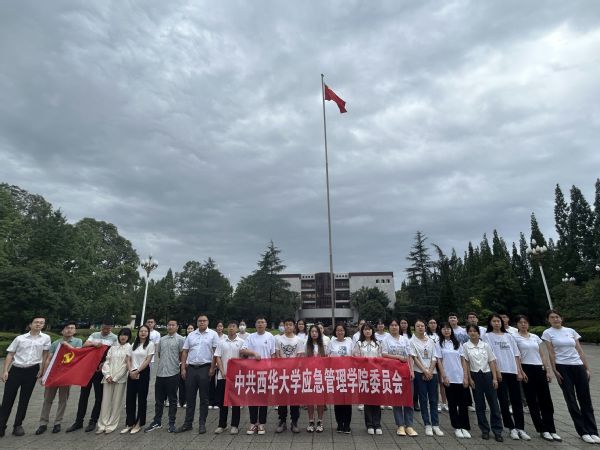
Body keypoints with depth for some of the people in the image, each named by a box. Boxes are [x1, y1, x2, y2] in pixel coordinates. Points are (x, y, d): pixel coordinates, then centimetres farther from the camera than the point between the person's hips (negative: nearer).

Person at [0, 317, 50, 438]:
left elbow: (45, 354, 4)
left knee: (24, 399, 6)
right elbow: (10, 354, 4)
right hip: (16, 370, 0)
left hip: (31, 371, 0)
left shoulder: (45, 338, 0)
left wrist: (41, 370, -1)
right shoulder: (20, 338, 1)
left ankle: (18, 425, 19)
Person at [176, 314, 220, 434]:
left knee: (204, 398, 7)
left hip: (205, 368, -3)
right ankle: (187, 423, 24)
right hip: (191, 368, 3)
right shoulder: (191, 335, 9)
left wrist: (212, 368, -10)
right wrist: (183, 368, 4)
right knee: (190, 397, 11)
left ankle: (202, 424, 19)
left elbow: (216, 352, -5)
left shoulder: (213, 334, -3)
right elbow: (185, 352, 10)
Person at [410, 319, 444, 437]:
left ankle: (435, 425, 14)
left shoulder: (431, 341, 8)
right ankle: (427, 425, 11)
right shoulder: (412, 341, -2)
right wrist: (425, 371, -12)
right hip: (420, 373, -3)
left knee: (433, 399, 6)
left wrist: (430, 371, -8)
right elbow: (414, 358, -7)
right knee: (423, 399, 3)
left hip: (432, 373, 3)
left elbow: (434, 358, 4)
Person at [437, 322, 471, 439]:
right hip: (448, 378, -2)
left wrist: (466, 376, 0)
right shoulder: (439, 344, -1)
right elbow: (439, 361, -4)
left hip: (460, 377, 3)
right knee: (452, 403, 5)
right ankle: (457, 427, 16)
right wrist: (444, 376, -10)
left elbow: (463, 361, 7)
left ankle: (464, 427, 15)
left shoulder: (458, 343, 8)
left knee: (464, 403, 3)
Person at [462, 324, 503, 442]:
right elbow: (465, 363, -1)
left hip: (487, 374, 1)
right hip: (475, 376, -1)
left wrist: (495, 378, -2)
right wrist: (469, 378, -4)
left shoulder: (485, 345, 1)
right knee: (479, 405, 7)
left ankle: (497, 431, 13)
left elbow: (492, 362, 3)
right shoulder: (465, 346, -3)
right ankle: (485, 430, 19)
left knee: (494, 403, 2)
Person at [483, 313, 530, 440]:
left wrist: (519, 371, 3)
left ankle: (520, 428, 15)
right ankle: (512, 428, 12)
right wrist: (497, 371, -12)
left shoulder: (508, 336, 13)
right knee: (504, 401, 0)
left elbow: (516, 355, 11)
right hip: (500, 372, -4)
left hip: (513, 372, 4)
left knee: (517, 401, 5)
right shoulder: (488, 336, 1)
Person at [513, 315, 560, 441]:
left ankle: (551, 430, 15)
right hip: (526, 369, -5)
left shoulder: (535, 337, 12)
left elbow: (542, 355, 12)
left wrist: (548, 370, 5)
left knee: (546, 401, 6)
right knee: (532, 401, 2)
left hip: (539, 369, 5)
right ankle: (543, 430, 13)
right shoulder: (515, 337, -4)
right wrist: (521, 372, -14)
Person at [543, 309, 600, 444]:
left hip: (578, 366, 4)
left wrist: (587, 368, 5)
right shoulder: (548, 333, -2)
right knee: (571, 401, 2)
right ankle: (583, 432, 12)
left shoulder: (571, 331, 9)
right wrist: (555, 371, -10)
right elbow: (551, 353, -5)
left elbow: (580, 350, 10)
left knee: (585, 400, 7)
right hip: (563, 368, -3)